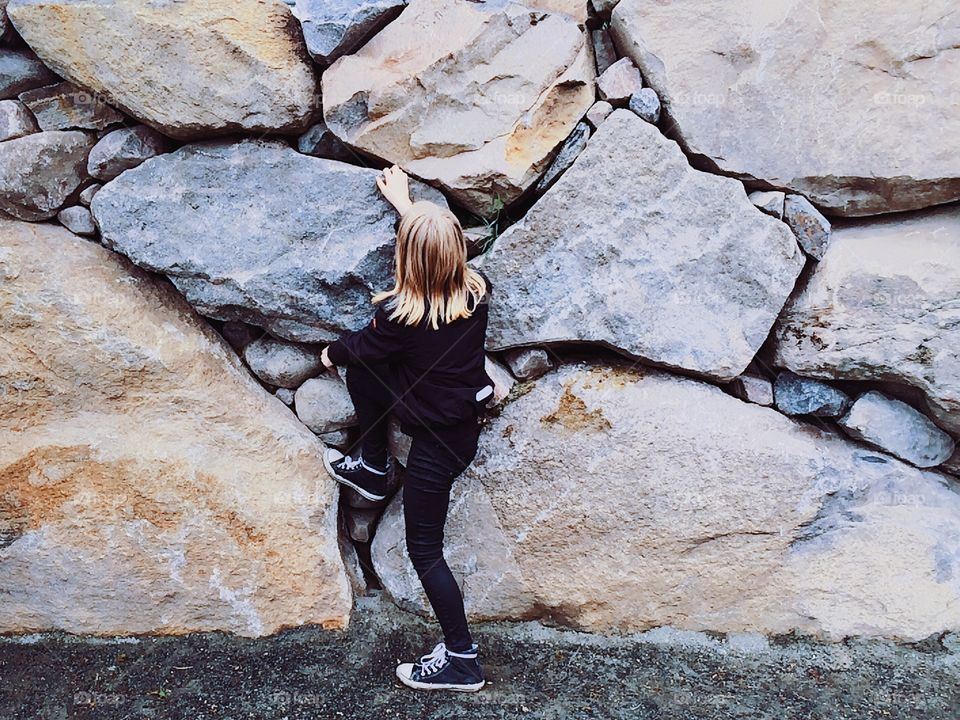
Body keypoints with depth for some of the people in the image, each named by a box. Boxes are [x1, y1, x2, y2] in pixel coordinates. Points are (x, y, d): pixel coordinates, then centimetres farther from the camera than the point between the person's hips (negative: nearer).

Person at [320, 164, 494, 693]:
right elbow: (441, 241, 12)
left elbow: (358, 346, -5)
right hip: (465, 415, 7)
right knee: (362, 364, 15)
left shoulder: (399, 315, -29)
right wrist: (406, 203, 23)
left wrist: (331, 353, 17)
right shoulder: (476, 290, -12)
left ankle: (461, 659, 18)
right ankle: (373, 469, 32)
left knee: (424, 548, 8)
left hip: (440, 440, -7)